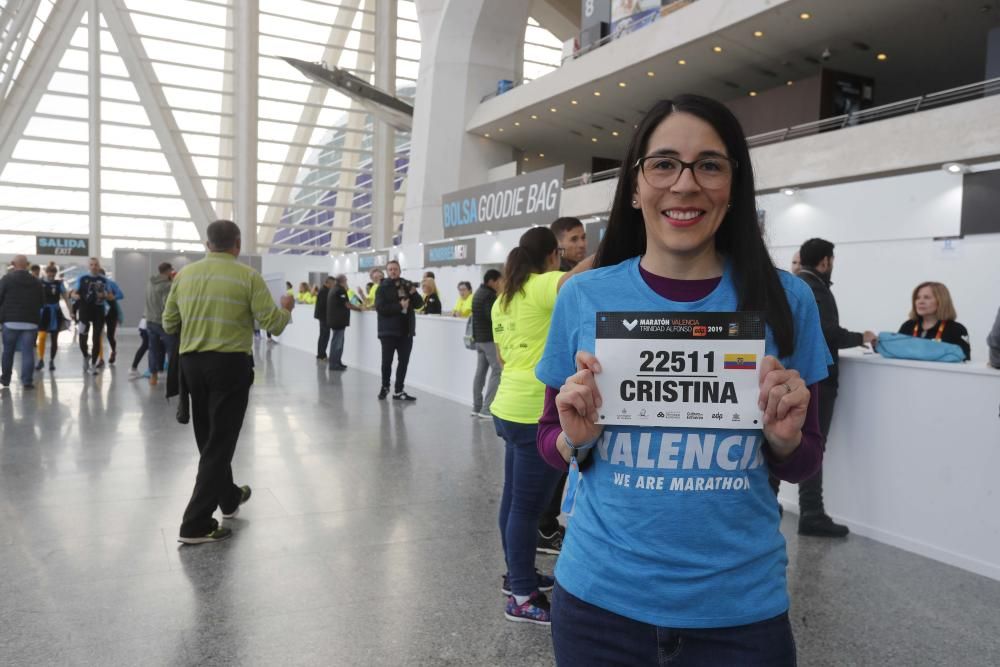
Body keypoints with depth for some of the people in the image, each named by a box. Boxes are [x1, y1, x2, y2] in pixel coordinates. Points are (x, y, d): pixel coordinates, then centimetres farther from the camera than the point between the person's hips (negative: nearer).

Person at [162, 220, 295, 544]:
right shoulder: (248, 276, -8)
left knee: (208, 439, 20)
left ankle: (229, 497, 38)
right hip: (230, 365, -5)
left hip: (191, 363, 5)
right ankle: (195, 524, 1)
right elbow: (274, 324, -9)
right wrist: (286, 308, 13)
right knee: (220, 442, 1)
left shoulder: (184, 274, 4)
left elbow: (169, 325, 9)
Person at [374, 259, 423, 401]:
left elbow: (419, 304, 7)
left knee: (404, 362, 5)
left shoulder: (407, 285, 10)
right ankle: (385, 387, 26)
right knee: (387, 361, 4)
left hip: (406, 331, 4)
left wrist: (414, 293, -12)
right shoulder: (382, 288, -3)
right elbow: (380, 307, -16)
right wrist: (399, 306, -20)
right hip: (388, 331, -4)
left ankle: (398, 391, 12)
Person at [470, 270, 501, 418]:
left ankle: (476, 407, 13)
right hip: (490, 338, -10)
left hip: (479, 338, 10)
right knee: (497, 372, -9)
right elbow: (494, 317, -22)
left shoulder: (479, 293, 16)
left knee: (480, 372, 10)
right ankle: (486, 409, -12)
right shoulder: (489, 295, -16)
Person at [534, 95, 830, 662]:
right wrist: (575, 438, -18)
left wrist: (786, 438, -17)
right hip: (599, 593, 1)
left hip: (740, 606, 0)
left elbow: (802, 466, 4)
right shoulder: (584, 297, -7)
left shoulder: (785, 299, -6)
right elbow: (551, 445, 3)